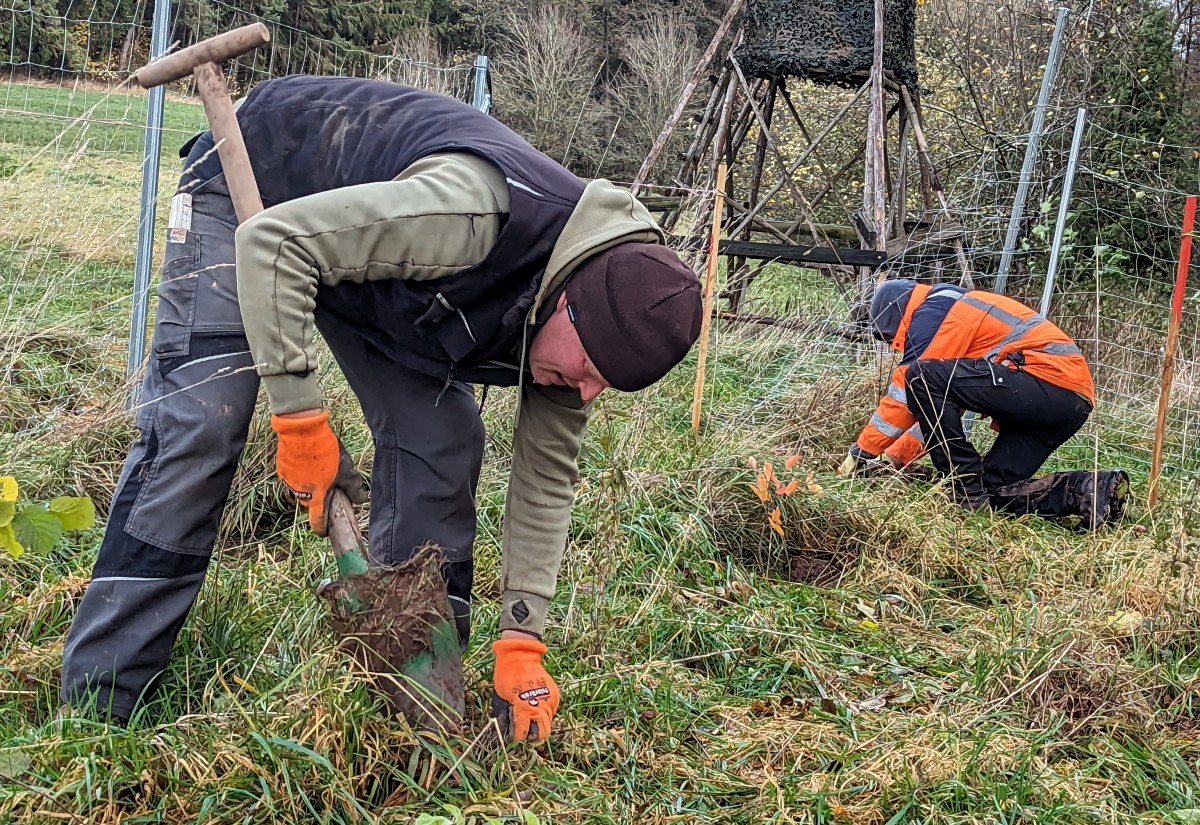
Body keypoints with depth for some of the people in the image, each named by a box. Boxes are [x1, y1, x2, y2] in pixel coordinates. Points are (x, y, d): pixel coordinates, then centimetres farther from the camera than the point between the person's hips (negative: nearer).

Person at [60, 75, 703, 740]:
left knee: (441, 441, -7)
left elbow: (547, 473, -7)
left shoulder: (590, 308, -16)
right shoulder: (477, 211, -42)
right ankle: (96, 704, -7)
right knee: (196, 431, -15)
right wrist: (299, 417, -36)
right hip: (251, 194, -6)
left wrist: (522, 639, -12)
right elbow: (270, 241, -37)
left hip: (372, 247, 6)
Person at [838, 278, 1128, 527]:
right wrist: (891, 457, 30)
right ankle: (1090, 491, -5)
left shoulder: (930, 312, 1)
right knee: (995, 489, 9)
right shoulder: (957, 314, 31)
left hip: (1047, 378, -10)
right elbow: (936, 408, 34)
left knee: (921, 378, -13)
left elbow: (904, 393, -4)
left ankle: (965, 489, -10)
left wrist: (860, 453, 5)